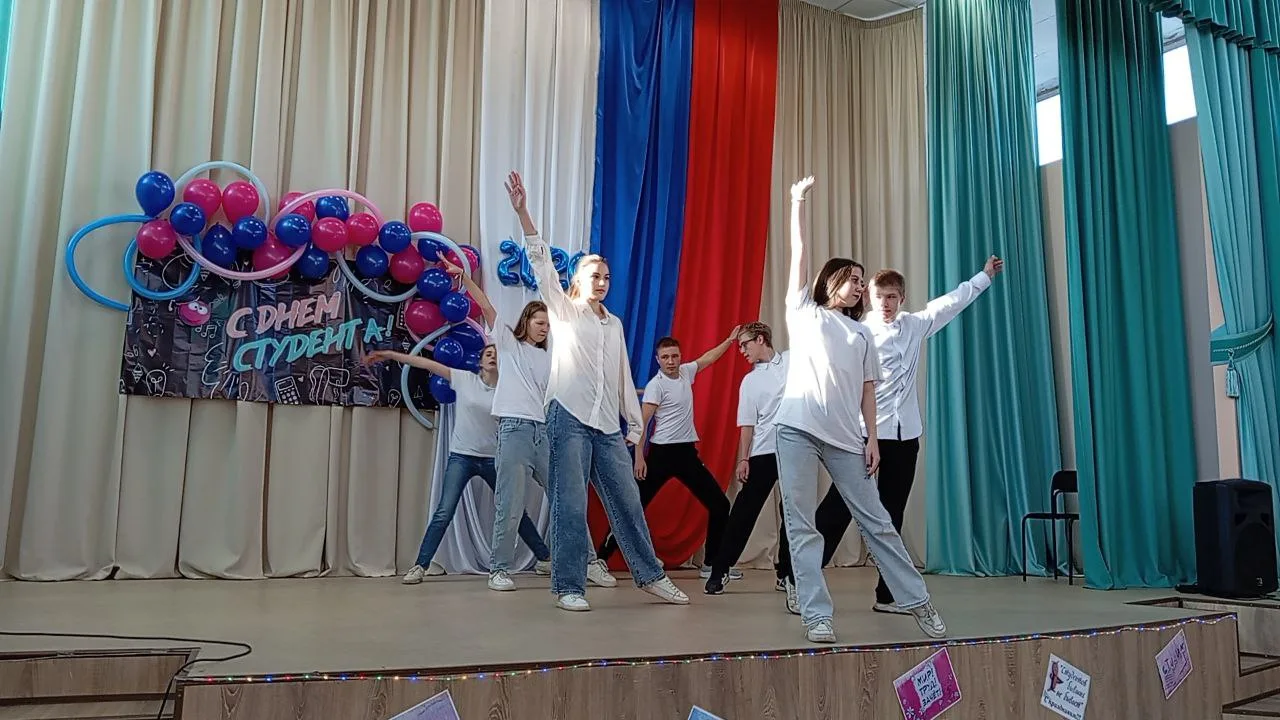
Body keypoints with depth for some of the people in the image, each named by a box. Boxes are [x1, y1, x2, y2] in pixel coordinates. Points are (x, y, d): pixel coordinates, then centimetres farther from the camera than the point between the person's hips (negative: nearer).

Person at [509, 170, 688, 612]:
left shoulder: (614, 323, 19)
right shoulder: (563, 311, 6)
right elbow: (542, 264, -7)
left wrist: (635, 424, 16)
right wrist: (523, 213, -18)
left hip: (608, 425, 5)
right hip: (569, 418, -4)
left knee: (627, 501, 7)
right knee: (570, 505, -5)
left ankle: (650, 576, 17)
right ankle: (568, 587, 4)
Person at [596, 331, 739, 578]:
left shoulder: (685, 372, 8)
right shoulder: (655, 385, -11)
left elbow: (708, 358, 28)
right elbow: (641, 423, -13)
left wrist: (730, 340, 29)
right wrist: (639, 457, -19)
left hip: (687, 452, 7)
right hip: (662, 452, -7)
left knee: (719, 505, 6)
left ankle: (712, 564, 15)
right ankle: (601, 557, 1)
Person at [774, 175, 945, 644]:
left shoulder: (862, 335, 20)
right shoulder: (804, 312, 12)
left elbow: (867, 390, 15)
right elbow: (799, 253, 8)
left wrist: (872, 438, 5)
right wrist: (798, 201, 6)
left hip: (846, 438, 2)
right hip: (798, 429, -2)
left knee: (876, 521, 6)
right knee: (801, 525, -4)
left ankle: (917, 601, 15)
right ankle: (816, 616, 1)